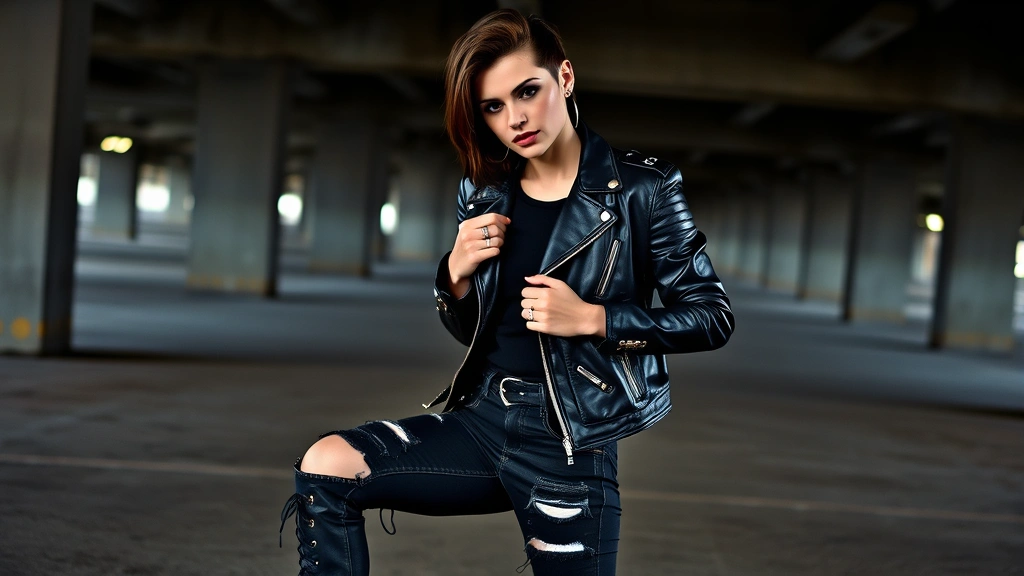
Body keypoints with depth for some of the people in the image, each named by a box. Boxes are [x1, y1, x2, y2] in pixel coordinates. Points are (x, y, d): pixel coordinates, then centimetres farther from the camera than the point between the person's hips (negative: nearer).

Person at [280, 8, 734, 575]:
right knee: (325, 466, -11)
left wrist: (591, 317, -18)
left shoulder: (641, 188, -8)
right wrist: (456, 271, -7)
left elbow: (713, 316, -6)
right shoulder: (485, 193, 6)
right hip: (483, 417, 5)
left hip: (569, 443, -4)